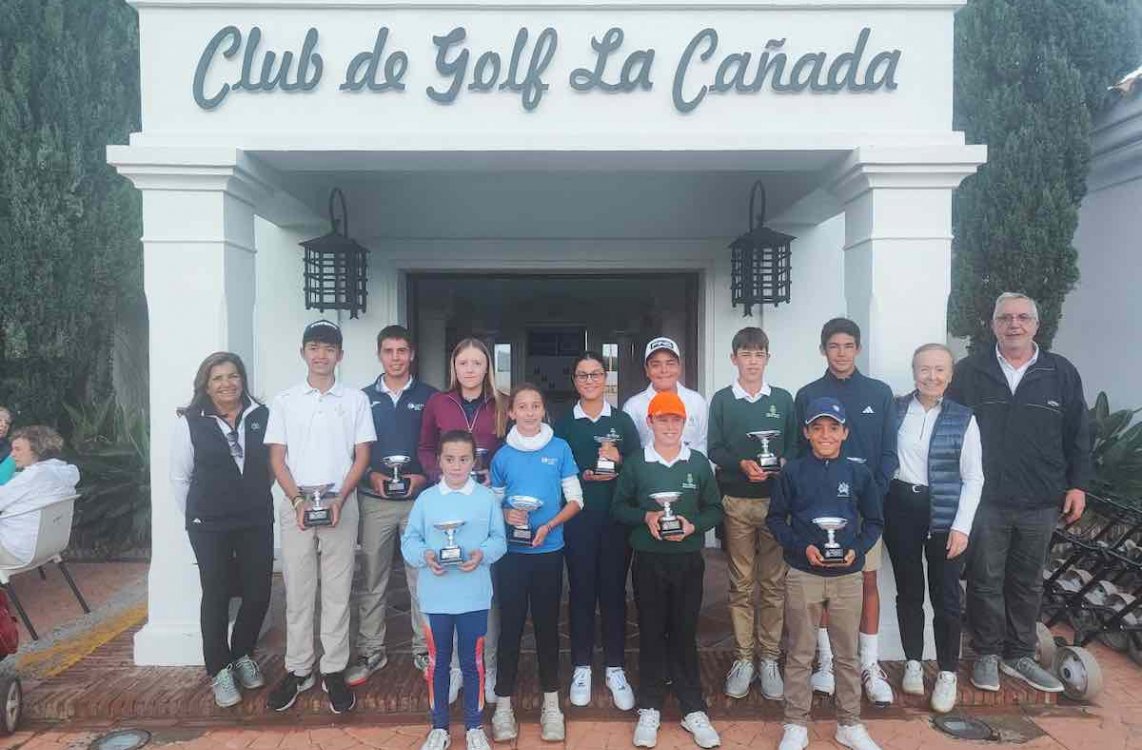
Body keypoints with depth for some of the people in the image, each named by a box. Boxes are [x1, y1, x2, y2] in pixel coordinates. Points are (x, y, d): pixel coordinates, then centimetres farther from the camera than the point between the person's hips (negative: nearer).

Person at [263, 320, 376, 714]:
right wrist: (298, 500, -10)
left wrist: (339, 500, -11)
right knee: (297, 591, 7)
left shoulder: (355, 399, 3)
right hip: (296, 504, 1)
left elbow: (361, 456, 1)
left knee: (337, 591, 4)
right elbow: (277, 458, 4)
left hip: (341, 503, -1)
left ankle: (334, 671, 14)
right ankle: (298, 670, 19)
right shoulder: (284, 401, 6)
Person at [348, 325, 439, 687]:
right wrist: (370, 475, -10)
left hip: (419, 499, -1)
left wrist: (425, 477, -12)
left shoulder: (429, 397, 3)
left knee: (422, 576, 6)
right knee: (371, 580, 7)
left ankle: (424, 649, 19)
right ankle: (371, 650, 21)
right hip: (375, 501, 1)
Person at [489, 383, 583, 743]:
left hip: (549, 551, 0)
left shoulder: (560, 449, -2)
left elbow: (575, 500, -1)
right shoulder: (503, 455, 1)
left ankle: (551, 704, 22)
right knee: (510, 626, 4)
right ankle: (503, 704, 16)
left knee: (547, 624, 9)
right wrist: (505, 515, -14)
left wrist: (548, 526, -15)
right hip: (512, 551, 0)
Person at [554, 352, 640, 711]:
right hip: (578, 518, 0)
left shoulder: (622, 421, 6)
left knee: (613, 590, 5)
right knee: (581, 590, 5)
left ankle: (615, 669, 18)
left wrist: (619, 461, -14)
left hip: (616, 517, 0)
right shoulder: (564, 423, 6)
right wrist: (583, 477, -13)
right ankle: (581, 668, 19)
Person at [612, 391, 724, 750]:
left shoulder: (699, 462, 1)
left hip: (688, 560, 0)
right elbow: (619, 507, 3)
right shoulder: (635, 463, -1)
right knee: (651, 632, 8)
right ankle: (650, 709, 21)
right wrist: (645, 517, -14)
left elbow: (715, 509, 5)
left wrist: (693, 525, -13)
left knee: (685, 632, 7)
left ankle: (693, 709, 21)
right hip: (648, 560, 0)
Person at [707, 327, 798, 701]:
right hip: (736, 501, -1)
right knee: (741, 585, 6)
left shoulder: (783, 399, 9)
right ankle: (743, 659, 16)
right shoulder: (722, 400, 5)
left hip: (775, 500, 1)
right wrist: (742, 464, -17)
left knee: (774, 583, 4)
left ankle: (769, 659, 16)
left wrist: (785, 463, -12)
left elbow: (795, 445, 9)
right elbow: (715, 450, -1)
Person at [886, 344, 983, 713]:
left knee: (946, 596, 5)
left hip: (944, 514, -1)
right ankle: (913, 663, 28)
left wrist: (962, 526, -8)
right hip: (900, 508, 1)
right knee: (908, 590, 12)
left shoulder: (963, 419, -2)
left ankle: (947, 674, 21)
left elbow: (973, 478, -2)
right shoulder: (895, 409, 1)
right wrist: (876, 507, -1)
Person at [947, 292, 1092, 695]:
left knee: (1028, 583, 15)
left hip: (1040, 503, 2)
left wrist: (1078, 484, 3)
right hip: (984, 500, -2)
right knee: (985, 581, 8)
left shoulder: (1062, 373, 3)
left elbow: (1078, 435, 8)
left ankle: (1020, 654, 30)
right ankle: (987, 654, 24)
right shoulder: (969, 372, -2)